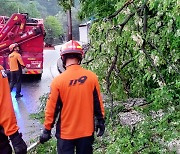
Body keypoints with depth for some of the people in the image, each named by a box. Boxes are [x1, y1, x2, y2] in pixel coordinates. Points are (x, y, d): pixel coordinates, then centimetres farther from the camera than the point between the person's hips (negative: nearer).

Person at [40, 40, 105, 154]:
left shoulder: (58, 80, -15)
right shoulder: (92, 77, -8)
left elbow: (52, 108, -9)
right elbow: (98, 103, 0)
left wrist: (47, 129, 2)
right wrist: (101, 121, 14)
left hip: (66, 132, -2)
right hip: (87, 130, 2)